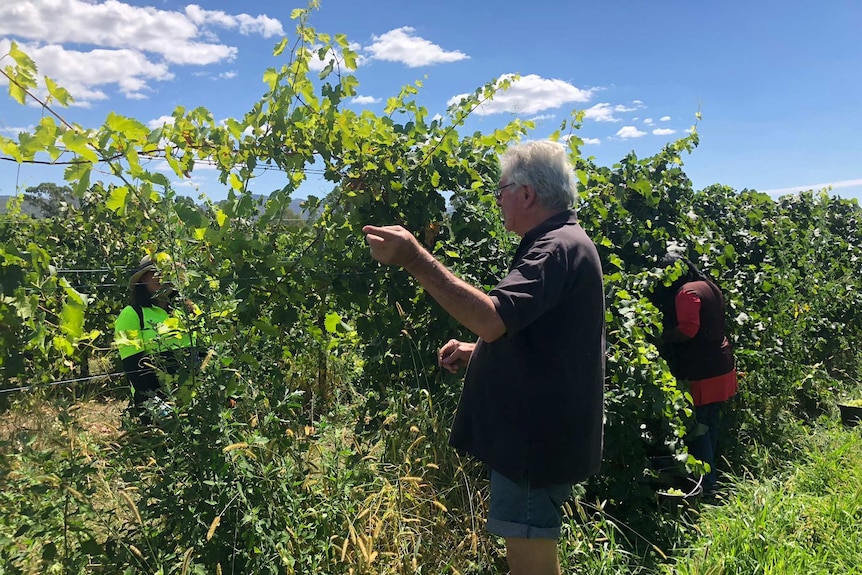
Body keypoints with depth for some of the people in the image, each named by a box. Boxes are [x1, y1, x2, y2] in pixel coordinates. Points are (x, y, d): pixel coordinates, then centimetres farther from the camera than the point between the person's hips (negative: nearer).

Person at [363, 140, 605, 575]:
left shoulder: (559, 248, -20)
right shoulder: (562, 243, 16)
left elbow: (492, 319, -35)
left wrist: (413, 258, -35)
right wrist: (477, 352, 11)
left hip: (538, 436, -11)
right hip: (536, 430, 11)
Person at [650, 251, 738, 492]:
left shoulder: (686, 292, -15)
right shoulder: (709, 287, 14)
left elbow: (687, 329, -25)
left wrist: (662, 337, -11)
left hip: (701, 371, -10)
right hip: (721, 366, 10)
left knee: (697, 427, -2)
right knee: (710, 423, 18)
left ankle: (707, 484, 4)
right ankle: (710, 471, 29)